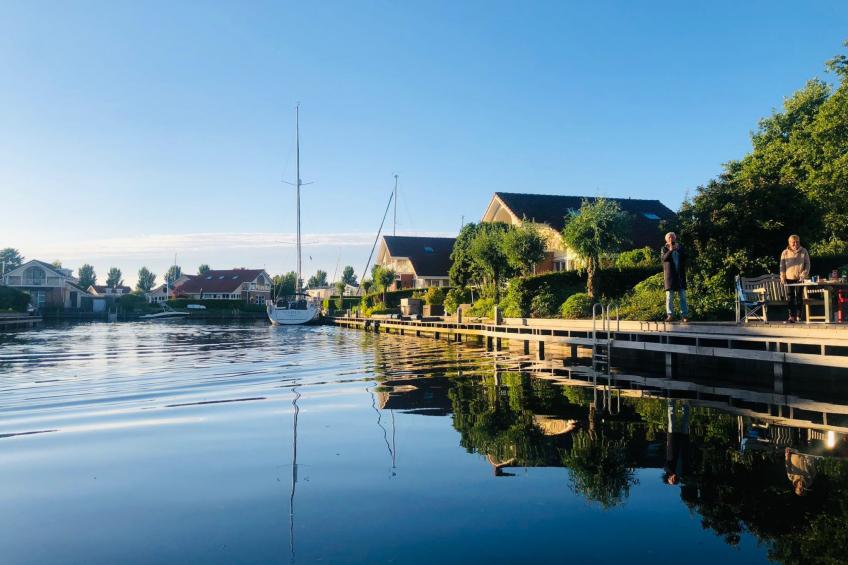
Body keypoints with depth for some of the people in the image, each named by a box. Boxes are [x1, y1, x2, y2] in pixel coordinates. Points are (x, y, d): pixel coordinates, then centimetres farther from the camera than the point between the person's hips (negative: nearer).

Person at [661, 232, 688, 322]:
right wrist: (670, 250, -23)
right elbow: (664, 258, -10)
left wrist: (679, 249, -12)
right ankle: (670, 315, -6)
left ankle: (684, 315, -3)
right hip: (669, 274, -2)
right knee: (669, 295, -6)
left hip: (680, 274, 2)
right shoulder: (664, 248, 7)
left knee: (683, 295, -2)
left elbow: (685, 257, 1)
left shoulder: (680, 247, 14)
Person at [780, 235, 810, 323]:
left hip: (799, 279, 0)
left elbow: (807, 265, 2)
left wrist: (803, 275, -9)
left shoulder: (803, 252, 2)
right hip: (789, 278, 1)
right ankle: (792, 316, -5)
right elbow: (782, 266, 6)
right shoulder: (785, 252, 4)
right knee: (790, 298, -3)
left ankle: (798, 316, 9)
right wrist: (782, 277, -2)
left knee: (799, 298, 2)